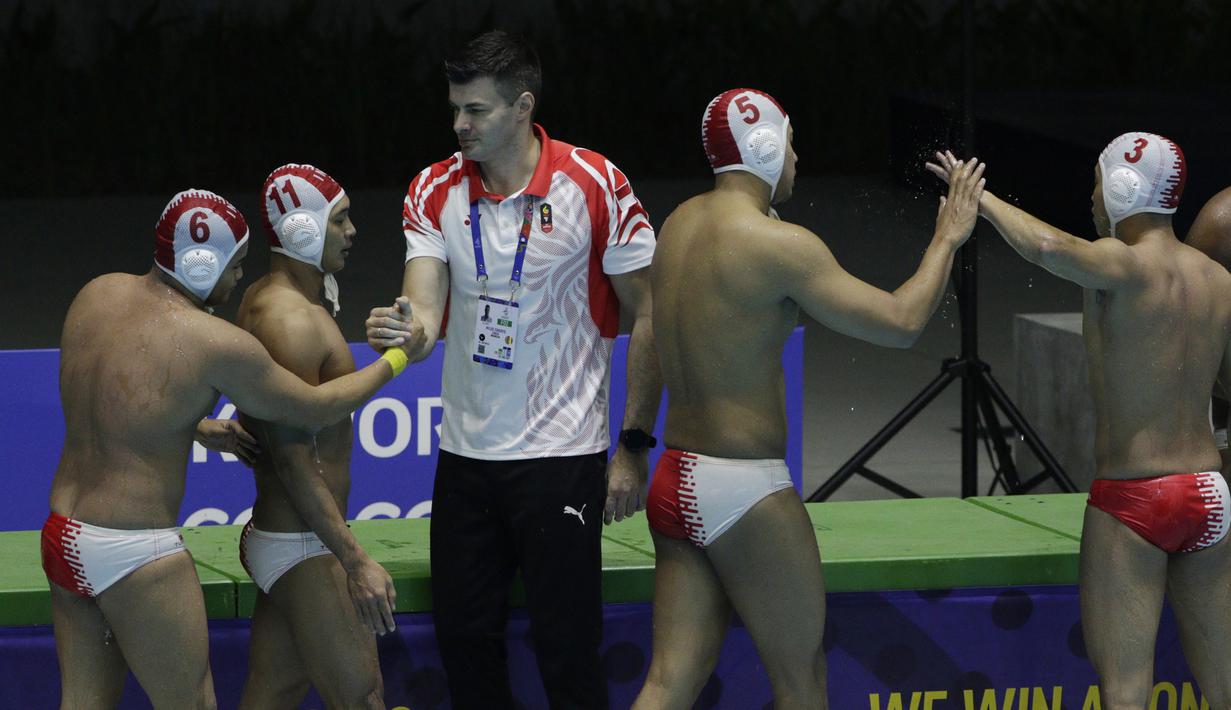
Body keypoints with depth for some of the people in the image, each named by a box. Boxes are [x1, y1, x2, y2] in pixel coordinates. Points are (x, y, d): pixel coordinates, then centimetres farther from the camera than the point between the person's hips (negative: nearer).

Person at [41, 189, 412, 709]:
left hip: (63, 536, 7)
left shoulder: (97, 294, 2)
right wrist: (394, 361, 11)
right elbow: (314, 409, -4)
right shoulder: (216, 345, -17)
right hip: (136, 555, -7)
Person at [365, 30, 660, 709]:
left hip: (562, 455, -4)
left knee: (566, 647, -4)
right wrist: (410, 331, -34)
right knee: (463, 638, 8)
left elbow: (648, 316, -4)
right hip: (465, 455, 4)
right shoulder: (434, 191, 2)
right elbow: (424, 307, -8)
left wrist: (634, 447, -6)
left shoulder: (595, 185, -9)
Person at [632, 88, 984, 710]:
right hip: (747, 491, -7)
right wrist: (947, 239, 1)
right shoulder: (778, 243, -16)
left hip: (675, 486, 8)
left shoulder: (679, 224, 8)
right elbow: (900, 322, -13)